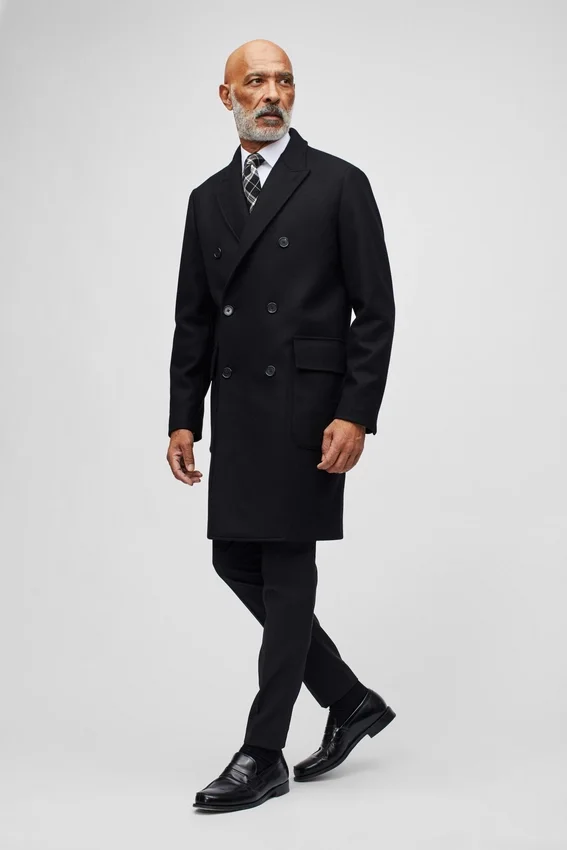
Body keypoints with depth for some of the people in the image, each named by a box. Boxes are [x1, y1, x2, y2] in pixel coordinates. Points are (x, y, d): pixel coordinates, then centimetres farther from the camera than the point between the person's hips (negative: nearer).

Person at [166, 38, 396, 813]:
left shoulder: (339, 184, -4)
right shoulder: (209, 198, 13)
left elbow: (375, 310, -8)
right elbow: (194, 318, 13)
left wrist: (356, 416, -16)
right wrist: (183, 418, 6)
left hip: (307, 405, -6)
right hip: (236, 410, 7)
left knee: (287, 568, -3)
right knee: (237, 561, 7)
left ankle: (264, 755, 7)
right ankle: (350, 701, 24)